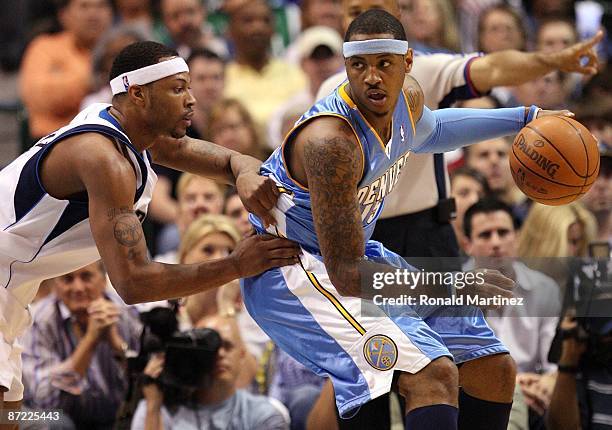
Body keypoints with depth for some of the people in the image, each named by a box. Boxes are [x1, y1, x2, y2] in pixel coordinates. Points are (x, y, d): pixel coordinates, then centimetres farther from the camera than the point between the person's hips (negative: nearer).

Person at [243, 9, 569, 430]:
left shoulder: (407, 103, -5)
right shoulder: (331, 141, -32)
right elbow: (346, 275, -32)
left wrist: (524, 118, 23)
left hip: (356, 250, 9)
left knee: (496, 370, 10)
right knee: (432, 374, -31)